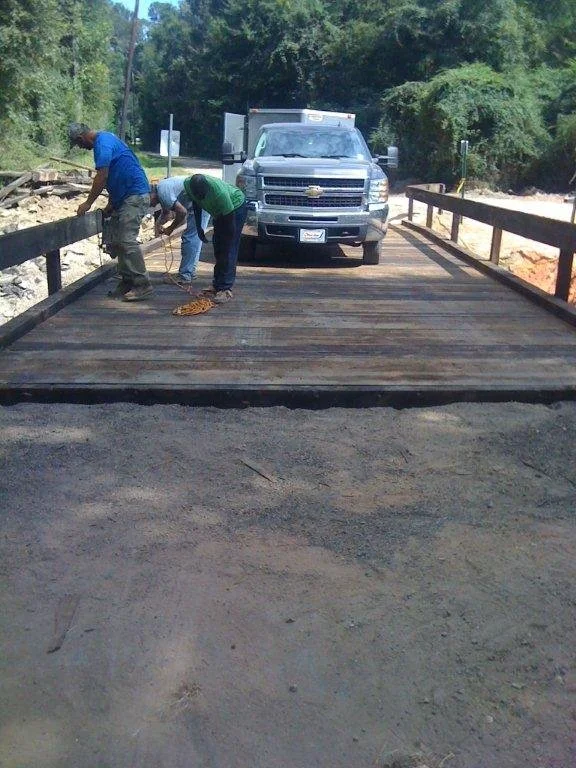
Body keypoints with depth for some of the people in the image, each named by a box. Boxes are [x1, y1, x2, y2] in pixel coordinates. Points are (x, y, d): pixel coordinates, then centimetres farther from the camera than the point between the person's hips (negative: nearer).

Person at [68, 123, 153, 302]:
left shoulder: (103, 142, -13)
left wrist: (88, 203, -11)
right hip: (124, 197, 10)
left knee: (127, 240, -14)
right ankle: (127, 281, 15)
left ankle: (143, 285, -11)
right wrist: (110, 206, 21)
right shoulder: (104, 140, 19)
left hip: (135, 196, -10)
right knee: (115, 240, 10)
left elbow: (102, 176, -18)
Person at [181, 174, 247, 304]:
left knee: (228, 250, -13)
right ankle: (217, 286, 11)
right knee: (218, 248, 6)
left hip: (235, 206, -7)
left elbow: (230, 225, -31)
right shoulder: (188, 184, -23)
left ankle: (226, 289, -13)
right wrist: (198, 227, -1)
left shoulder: (220, 193, -41)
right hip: (219, 211, 7)